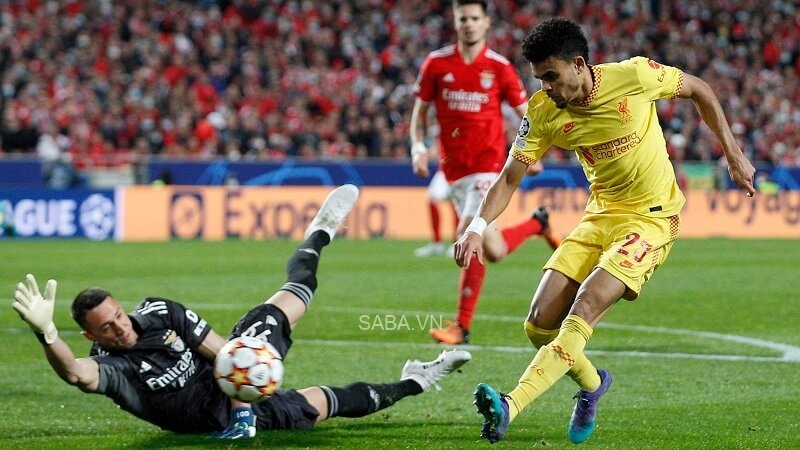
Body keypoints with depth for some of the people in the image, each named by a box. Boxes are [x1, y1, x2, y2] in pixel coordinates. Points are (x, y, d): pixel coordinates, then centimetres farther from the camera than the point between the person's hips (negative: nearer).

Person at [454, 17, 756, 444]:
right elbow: (510, 177, -4)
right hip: (599, 216, 5)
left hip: (651, 218, -5)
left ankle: (510, 408, -35)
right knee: (540, 325, -4)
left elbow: (699, 90, 0)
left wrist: (733, 155, 2)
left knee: (584, 308, -25)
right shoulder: (543, 111, -7)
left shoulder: (633, 76, -17)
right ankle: (592, 383, 27)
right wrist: (478, 226, -20)